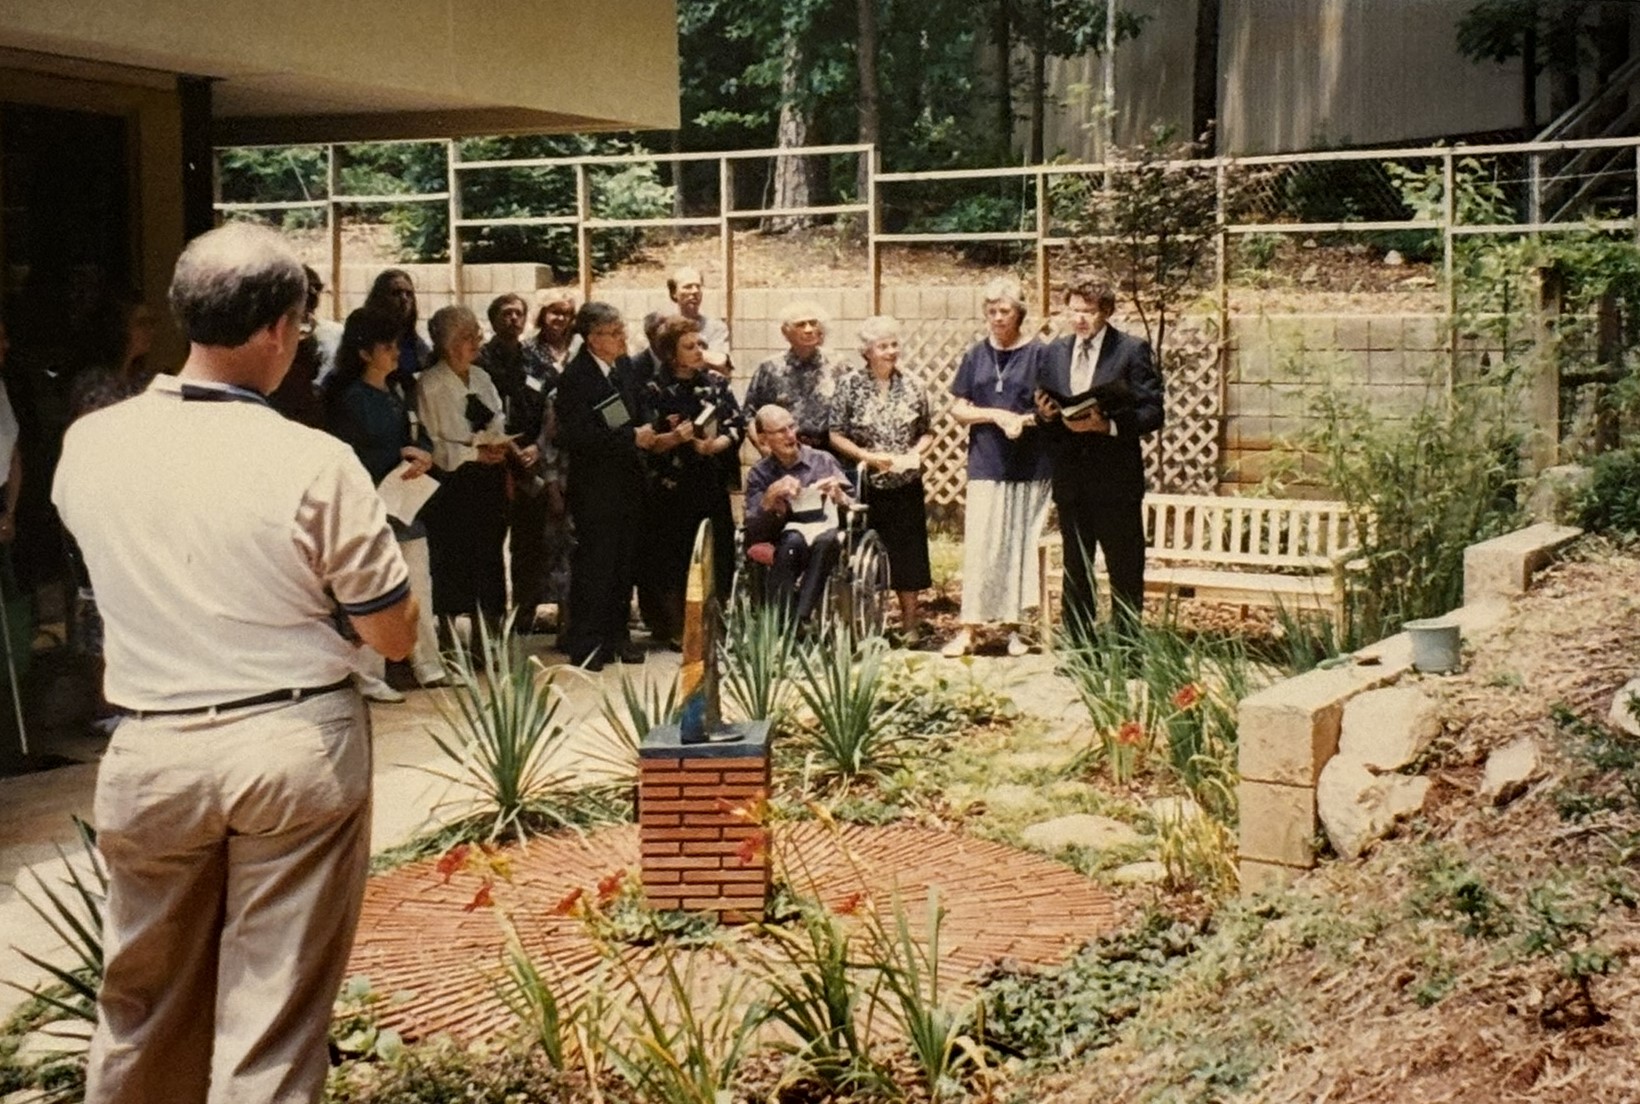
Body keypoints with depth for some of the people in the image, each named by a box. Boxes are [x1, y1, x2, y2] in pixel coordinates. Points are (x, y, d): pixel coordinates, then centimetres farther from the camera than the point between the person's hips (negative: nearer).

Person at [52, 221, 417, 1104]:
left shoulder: (89, 444, -3)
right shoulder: (316, 464, -15)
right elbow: (394, 636, -7)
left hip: (150, 752, 3)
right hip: (297, 746, -3)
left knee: (143, 1010, 20)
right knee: (275, 1018, 8)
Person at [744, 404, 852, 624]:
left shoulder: (823, 461, 11)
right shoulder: (759, 474, 11)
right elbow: (752, 528, -1)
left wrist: (838, 495, -13)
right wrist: (771, 495, -15)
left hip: (825, 535, 0)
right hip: (783, 546, 0)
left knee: (826, 539, -37)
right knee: (792, 540, -37)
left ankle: (799, 619, -44)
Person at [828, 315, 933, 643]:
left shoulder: (912, 388, 4)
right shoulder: (851, 386, -3)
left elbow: (928, 432, 11)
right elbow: (835, 435, -4)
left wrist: (916, 452, -9)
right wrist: (867, 456, -15)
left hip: (906, 486, 2)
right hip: (865, 487, -2)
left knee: (907, 552, 5)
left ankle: (910, 624, 15)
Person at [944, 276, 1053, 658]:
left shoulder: (1039, 354, 0)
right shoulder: (976, 356, 8)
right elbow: (957, 409, 6)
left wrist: (1026, 419, -17)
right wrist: (997, 415, -9)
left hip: (1029, 467, -1)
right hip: (985, 465, 1)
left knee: (1019, 546, 4)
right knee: (979, 547, -2)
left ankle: (1014, 627, 13)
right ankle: (968, 630, -1)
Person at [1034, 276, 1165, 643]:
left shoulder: (1132, 350, -5)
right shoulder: (1055, 352, 11)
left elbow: (1152, 413, -10)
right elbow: (1046, 411, 16)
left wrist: (1106, 424, -23)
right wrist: (1045, 414, -7)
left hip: (1116, 478, -5)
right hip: (1070, 478, 5)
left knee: (1125, 571, 2)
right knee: (1075, 568, 12)